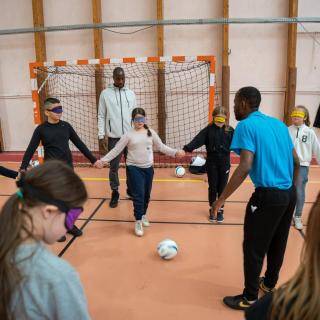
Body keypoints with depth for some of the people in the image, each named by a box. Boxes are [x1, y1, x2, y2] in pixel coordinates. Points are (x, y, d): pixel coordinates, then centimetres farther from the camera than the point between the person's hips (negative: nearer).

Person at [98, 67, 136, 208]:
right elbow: (101, 116, 1)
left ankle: (131, 190, 26)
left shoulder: (131, 94, 8)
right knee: (114, 167, 4)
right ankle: (115, 193, 16)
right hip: (113, 137, -2)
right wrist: (101, 136, -6)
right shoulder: (105, 93, 1)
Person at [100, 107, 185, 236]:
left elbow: (161, 147, 8)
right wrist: (103, 160, -12)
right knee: (138, 195, -8)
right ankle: (138, 221, 5)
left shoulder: (150, 133, 3)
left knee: (146, 194, 13)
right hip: (134, 168, -3)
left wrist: (175, 152, -1)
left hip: (148, 168, 3)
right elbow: (116, 150, -5)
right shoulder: (129, 135, -5)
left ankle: (143, 214, 37)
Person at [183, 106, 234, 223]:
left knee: (222, 188, 10)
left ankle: (220, 210, 25)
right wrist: (187, 148, -30)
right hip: (211, 163, 0)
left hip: (224, 163, 0)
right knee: (212, 187, 10)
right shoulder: (208, 130, -5)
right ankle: (212, 210, 26)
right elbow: (197, 140, -16)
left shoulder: (230, 130, -2)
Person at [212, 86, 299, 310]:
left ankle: (250, 298, 20)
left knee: (254, 249, 6)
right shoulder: (279, 124, 12)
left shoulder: (246, 126, -9)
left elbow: (245, 167, -21)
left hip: (268, 195, -8)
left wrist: (222, 198, -17)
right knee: (278, 244, 22)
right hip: (290, 194, 8)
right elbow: (296, 161, 14)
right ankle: (269, 284, 41)